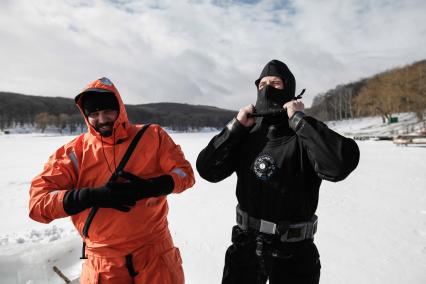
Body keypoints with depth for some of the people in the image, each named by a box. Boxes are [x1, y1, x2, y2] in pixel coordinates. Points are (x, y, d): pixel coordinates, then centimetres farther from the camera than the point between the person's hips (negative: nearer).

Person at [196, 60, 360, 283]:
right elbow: (207, 169, -6)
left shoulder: (304, 136, -14)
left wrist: (299, 119, -25)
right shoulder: (246, 135, -1)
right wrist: (235, 127, -13)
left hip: (292, 253, -3)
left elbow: (341, 164, -32)